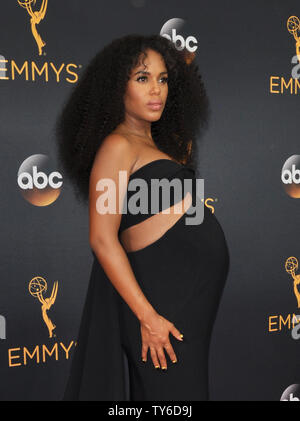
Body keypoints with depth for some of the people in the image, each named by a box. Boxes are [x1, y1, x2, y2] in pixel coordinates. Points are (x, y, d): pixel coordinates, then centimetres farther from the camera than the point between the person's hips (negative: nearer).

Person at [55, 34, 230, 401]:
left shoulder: (161, 143, 16)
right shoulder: (117, 145, -11)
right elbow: (102, 240, -17)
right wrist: (147, 317, -19)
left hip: (197, 286, 9)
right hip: (165, 291, -9)